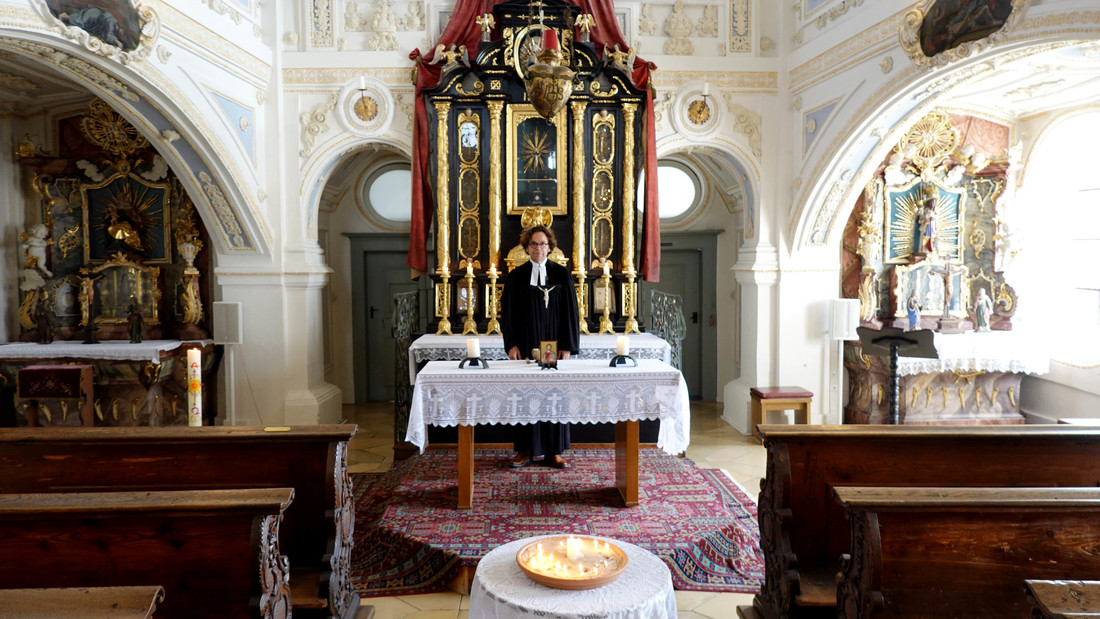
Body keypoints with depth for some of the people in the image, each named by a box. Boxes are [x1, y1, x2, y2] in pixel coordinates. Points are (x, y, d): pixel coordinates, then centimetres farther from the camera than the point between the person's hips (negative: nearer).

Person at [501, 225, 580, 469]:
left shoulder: (562, 274, 3)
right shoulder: (516, 276, 5)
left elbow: (570, 311, 0)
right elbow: (507, 312, 4)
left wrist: (567, 346, -7)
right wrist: (511, 344, -6)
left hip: (554, 345, 0)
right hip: (525, 345, 0)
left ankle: (553, 451, 11)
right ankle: (526, 449, 14)